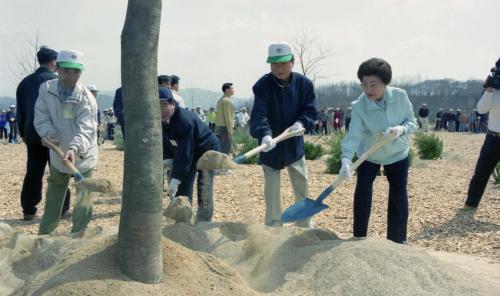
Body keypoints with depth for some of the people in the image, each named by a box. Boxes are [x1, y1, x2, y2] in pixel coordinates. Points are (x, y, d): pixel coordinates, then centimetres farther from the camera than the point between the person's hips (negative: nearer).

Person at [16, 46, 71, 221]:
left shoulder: (25, 82, 11)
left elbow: (20, 111, 15)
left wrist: (23, 133, 20)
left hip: (32, 135, 5)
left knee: (33, 173, 10)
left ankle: (28, 210, 12)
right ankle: (61, 209, 5)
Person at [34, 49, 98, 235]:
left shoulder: (86, 98, -24)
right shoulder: (46, 89, -11)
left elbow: (85, 129, -33)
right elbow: (41, 117, -7)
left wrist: (74, 148, -51)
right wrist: (49, 133, -28)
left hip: (83, 156, -4)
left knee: (84, 199, -1)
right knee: (53, 197, 22)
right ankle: (44, 234, 38)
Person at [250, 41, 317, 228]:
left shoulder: (304, 84, -9)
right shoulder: (263, 85, -19)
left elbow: (311, 111, -5)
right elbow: (259, 114, -30)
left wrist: (301, 123, -26)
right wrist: (264, 134, -49)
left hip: (295, 144, 3)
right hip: (271, 146, -3)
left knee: (302, 187, 14)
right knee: (272, 189, 3)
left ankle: (306, 227, 30)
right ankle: (273, 228, 17)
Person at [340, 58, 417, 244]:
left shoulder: (401, 96, -21)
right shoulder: (359, 106, -27)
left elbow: (412, 122, -10)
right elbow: (353, 135, -35)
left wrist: (401, 129, -33)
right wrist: (346, 160, -51)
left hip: (397, 153, 2)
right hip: (368, 155, -1)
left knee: (399, 195, 2)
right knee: (362, 191, -8)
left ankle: (397, 241, 16)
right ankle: (359, 237, 9)